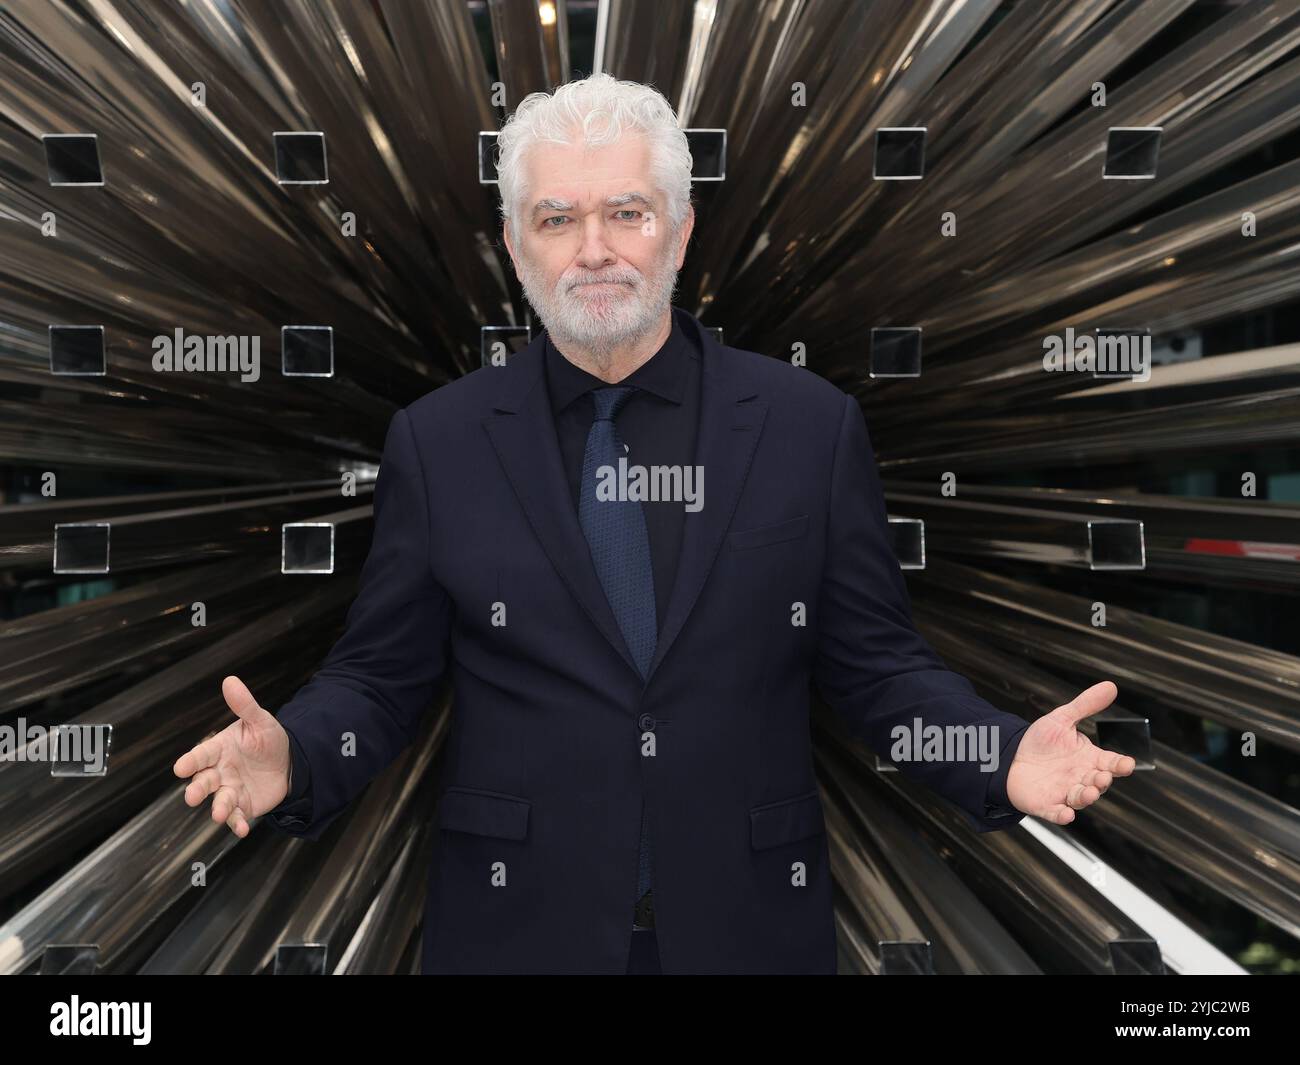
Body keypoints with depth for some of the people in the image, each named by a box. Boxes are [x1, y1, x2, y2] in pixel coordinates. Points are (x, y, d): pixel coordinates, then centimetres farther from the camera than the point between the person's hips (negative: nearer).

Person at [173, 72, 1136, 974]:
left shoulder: (813, 427, -4)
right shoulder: (437, 441, -3)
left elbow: (875, 662, -1)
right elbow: (381, 676, 1)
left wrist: (1006, 757, -16)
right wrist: (292, 757, -18)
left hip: (751, 923, 1)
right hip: (515, 924, 0)